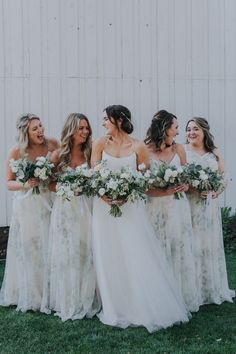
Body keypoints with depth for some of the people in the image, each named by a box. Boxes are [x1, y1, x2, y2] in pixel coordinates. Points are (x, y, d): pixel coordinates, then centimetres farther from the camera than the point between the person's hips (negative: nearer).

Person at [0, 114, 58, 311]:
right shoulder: (17, 153, -9)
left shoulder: (53, 145, -3)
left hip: (48, 204, 2)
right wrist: (24, 185, -21)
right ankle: (29, 296, 20)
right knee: (28, 250, 6)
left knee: (49, 249, 6)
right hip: (26, 207, -2)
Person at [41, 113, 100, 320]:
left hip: (85, 208, 2)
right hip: (64, 208, -1)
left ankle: (85, 301, 18)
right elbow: (51, 183, 2)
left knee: (85, 253, 5)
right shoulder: (58, 155, -1)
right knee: (65, 254, 4)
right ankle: (66, 302, 16)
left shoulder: (89, 153, 4)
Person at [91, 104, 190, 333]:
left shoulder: (138, 147, -2)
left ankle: (146, 308, 13)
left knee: (138, 258, -1)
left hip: (131, 208, -1)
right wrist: (105, 196, -17)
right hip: (105, 207, 2)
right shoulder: (100, 144, 2)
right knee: (110, 260, 5)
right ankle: (116, 309, 18)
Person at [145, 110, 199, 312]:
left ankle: (181, 298, 22)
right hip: (156, 208, -4)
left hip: (178, 209, 4)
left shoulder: (179, 149, 6)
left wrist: (185, 186, -6)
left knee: (180, 251, 7)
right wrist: (164, 191, -21)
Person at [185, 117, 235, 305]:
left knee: (209, 245, 10)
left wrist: (218, 189, -6)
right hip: (189, 205, -4)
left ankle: (211, 289, 23)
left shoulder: (214, 153, 10)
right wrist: (192, 187, -20)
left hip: (209, 206, 4)